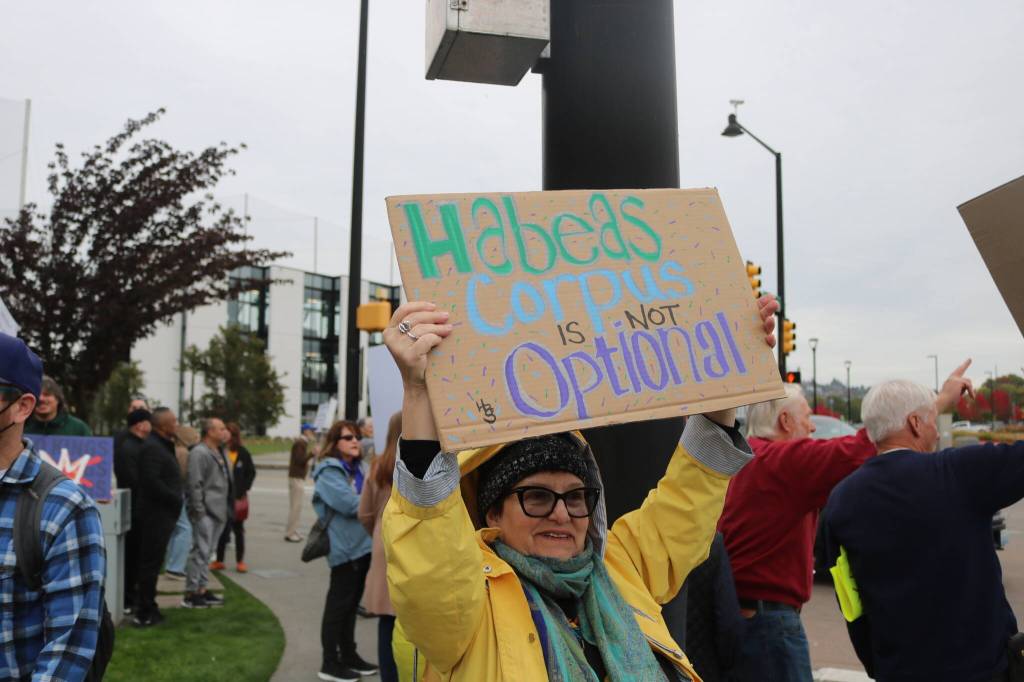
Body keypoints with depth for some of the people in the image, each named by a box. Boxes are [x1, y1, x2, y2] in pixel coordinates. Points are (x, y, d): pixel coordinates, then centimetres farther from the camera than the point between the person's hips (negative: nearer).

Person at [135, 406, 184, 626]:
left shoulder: (163, 445, 16)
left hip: (162, 514, 10)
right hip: (156, 514, -10)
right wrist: (176, 499, -16)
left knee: (152, 562, 16)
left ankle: (146, 608, 25)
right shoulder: (152, 447, -17)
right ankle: (144, 613, 3)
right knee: (151, 562, -3)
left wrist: (178, 496, 6)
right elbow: (152, 481, -25)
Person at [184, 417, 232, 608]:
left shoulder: (220, 453, 17)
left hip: (218, 511, 9)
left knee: (206, 552, 15)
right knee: (200, 551, -7)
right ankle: (191, 594, -1)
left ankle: (202, 589, 22)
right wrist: (199, 510, -19)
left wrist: (228, 508, 14)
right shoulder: (199, 453, -12)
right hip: (205, 512, -9)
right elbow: (195, 484, -17)